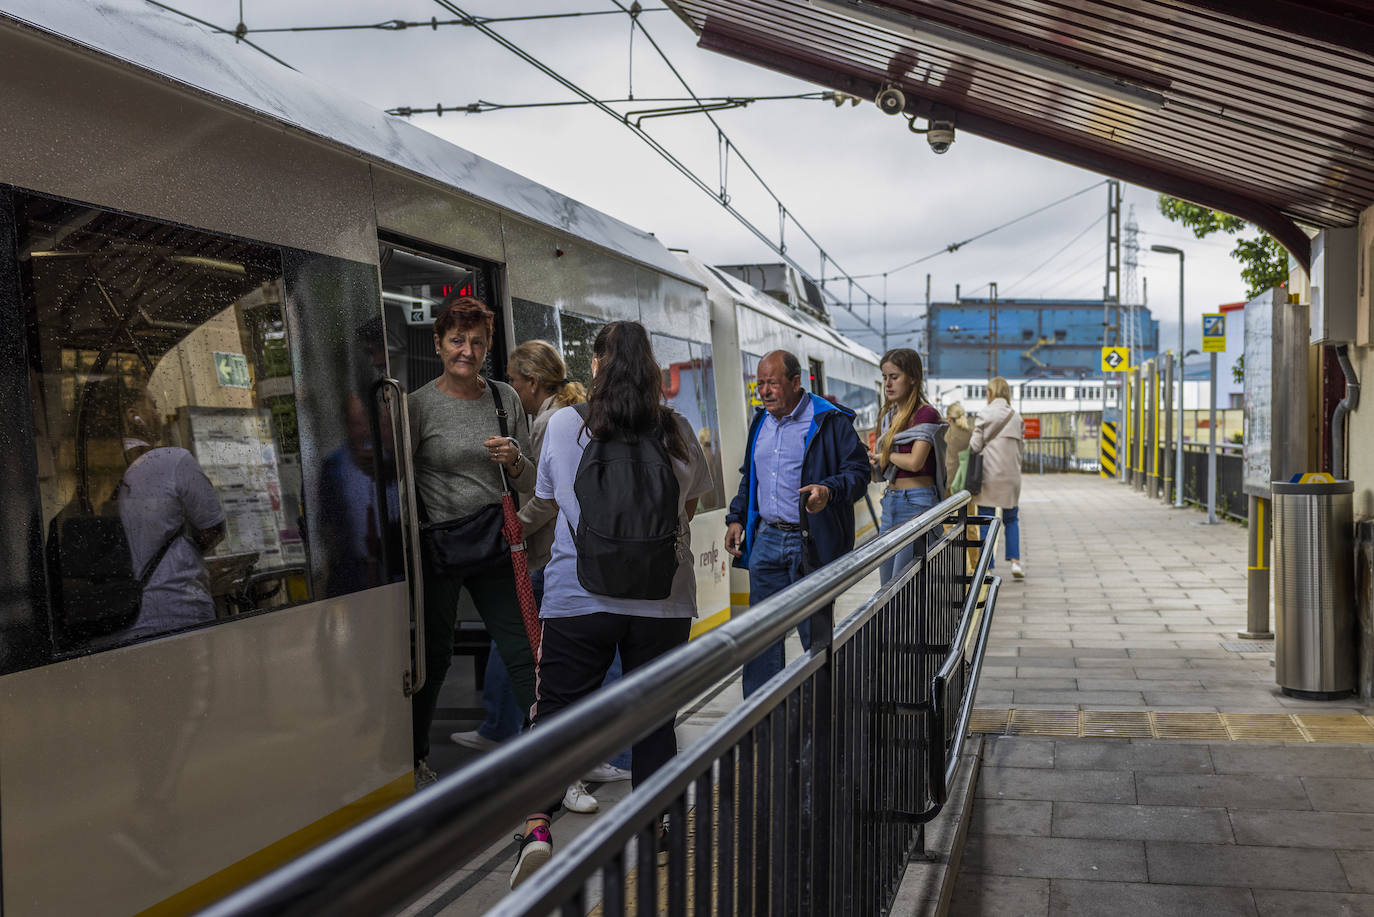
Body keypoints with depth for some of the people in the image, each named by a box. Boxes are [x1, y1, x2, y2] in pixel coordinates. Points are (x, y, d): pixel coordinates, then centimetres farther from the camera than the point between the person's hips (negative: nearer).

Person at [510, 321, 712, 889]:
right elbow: (693, 504, 16)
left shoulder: (564, 425, -2)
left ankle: (536, 826, -10)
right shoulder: (676, 430, 1)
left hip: (577, 598, -1)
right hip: (663, 601, 1)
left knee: (558, 711, 4)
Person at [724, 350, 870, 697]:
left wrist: (829, 491, -28)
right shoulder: (760, 422, 15)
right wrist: (736, 518, 16)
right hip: (765, 538, 6)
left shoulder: (830, 421, -7)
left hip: (809, 542, -6)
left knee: (815, 634, 0)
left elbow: (858, 471, -9)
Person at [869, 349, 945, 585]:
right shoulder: (890, 416, 15)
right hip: (890, 501, 8)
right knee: (887, 584, 9)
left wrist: (884, 455, -3)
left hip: (917, 501, -8)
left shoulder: (925, 413, -9)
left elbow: (914, 461, -20)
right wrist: (874, 461, -4)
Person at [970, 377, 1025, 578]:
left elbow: (975, 445, -8)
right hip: (1011, 475, 4)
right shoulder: (1016, 416, 7)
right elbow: (1019, 447, 10)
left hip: (989, 474, -4)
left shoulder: (985, 414, -6)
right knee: (1011, 519, 16)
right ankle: (1015, 560, 2)